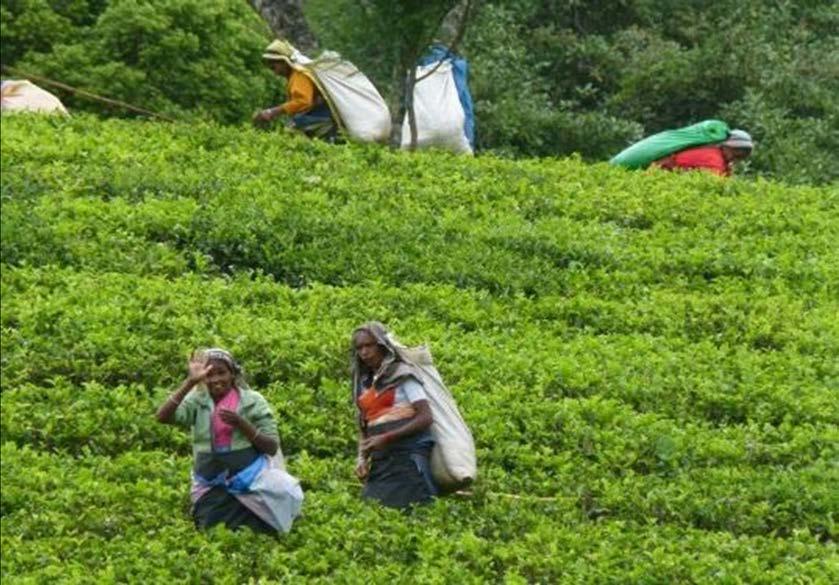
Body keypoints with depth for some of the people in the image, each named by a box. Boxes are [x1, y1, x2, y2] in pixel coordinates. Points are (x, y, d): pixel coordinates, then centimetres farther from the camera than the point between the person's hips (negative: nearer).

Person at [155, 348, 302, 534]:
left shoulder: (252, 400, -3)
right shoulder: (197, 401, 0)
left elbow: (272, 447, -5)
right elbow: (163, 417, -18)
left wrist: (241, 424, -20)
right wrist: (189, 383, -25)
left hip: (251, 482, -2)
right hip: (212, 488, 2)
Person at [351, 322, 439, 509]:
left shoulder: (402, 374, 0)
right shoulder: (364, 383, 18)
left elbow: (425, 417, -9)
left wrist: (387, 438, -15)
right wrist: (362, 458, 3)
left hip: (407, 457, -6)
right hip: (380, 461, 7)